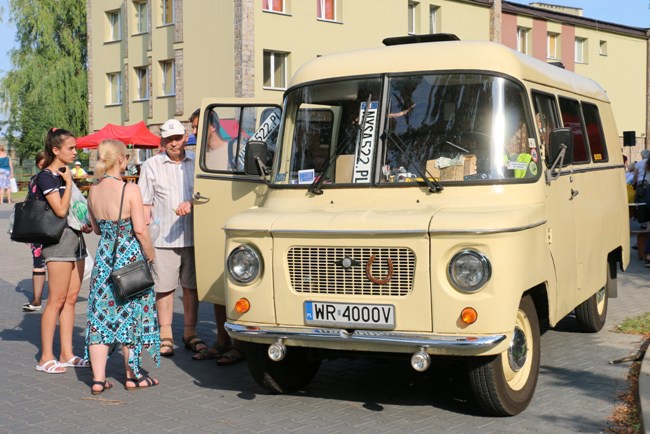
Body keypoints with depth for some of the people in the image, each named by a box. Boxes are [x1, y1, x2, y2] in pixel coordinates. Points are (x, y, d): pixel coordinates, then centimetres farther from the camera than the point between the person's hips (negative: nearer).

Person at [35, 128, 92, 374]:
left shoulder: (65, 175, 16)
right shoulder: (46, 177, -10)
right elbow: (61, 210, -20)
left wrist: (83, 224, 8)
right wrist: (68, 183, -13)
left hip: (75, 240, 9)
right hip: (58, 241, -9)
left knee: (71, 298, 9)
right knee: (57, 300, -6)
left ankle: (67, 354, 14)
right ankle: (46, 358, 0)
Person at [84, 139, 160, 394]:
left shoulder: (93, 191, 3)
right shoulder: (130, 190, -14)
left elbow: (96, 228, 14)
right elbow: (140, 230, -15)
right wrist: (150, 254, -2)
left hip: (104, 257, 5)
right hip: (130, 256, -5)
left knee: (100, 316, 8)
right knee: (130, 315, 7)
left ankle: (98, 378, 8)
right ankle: (132, 376, 16)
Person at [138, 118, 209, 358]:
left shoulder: (196, 162, 8)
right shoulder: (151, 166, 5)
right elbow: (145, 203, 6)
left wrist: (191, 204, -12)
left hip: (193, 236, 2)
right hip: (164, 238, -1)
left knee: (192, 286, 8)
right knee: (164, 287, 2)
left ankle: (190, 333, 19)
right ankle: (165, 336, 12)